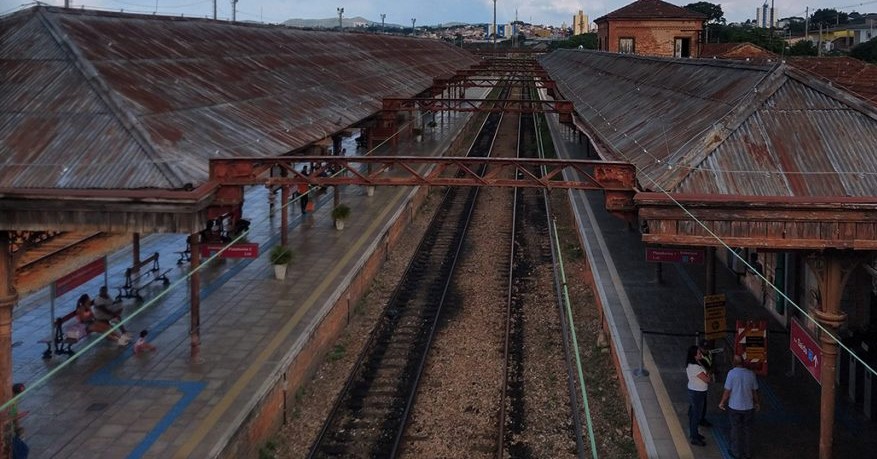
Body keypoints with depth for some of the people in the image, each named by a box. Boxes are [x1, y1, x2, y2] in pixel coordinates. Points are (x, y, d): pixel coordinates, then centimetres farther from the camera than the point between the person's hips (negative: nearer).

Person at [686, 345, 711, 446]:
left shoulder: (690, 365, 1)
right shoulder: (695, 367, -29)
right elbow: (707, 379, -24)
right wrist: (707, 373, -5)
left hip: (693, 391, 10)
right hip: (697, 393, -10)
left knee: (692, 413, 22)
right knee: (696, 415, 2)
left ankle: (693, 433, 37)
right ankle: (694, 438, 12)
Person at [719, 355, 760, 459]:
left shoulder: (732, 373, -17)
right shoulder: (751, 373, -7)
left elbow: (727, 391, -13)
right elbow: (755, 391, 2)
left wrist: (722, 403, 2)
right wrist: (757, 403, 19)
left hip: (734, 407, -3)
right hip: (749, 407, 3)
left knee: (736, 430, 12)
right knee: (748, 429, 16)